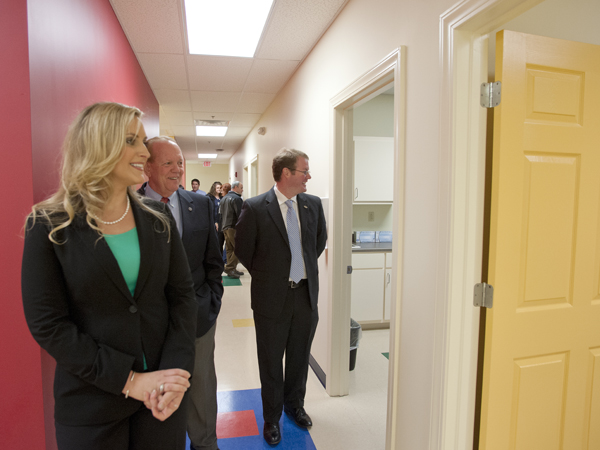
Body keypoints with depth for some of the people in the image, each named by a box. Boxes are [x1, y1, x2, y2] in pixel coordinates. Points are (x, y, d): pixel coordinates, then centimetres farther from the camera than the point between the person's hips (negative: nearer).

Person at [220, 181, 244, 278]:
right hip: (234, 227, -10)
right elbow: (240, 215, -17)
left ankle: (232, 270, 15)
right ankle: (230, 268, -10)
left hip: (225, 227, 10)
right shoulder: (237, 198, -11)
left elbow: (221, 214, 22)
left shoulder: (224, 198, 19)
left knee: (230, 249, 12)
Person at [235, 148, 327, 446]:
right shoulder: (255, 208, -14)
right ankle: (271, 418, 36)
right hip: (272, 298, -4)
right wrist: (265, 275, 4)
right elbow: (242, 249, -3)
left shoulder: (313, 204, 0)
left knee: (299, 357, 20)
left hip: (306, 293, 4)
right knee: (271, 362, 13)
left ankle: (294, 405, 45)